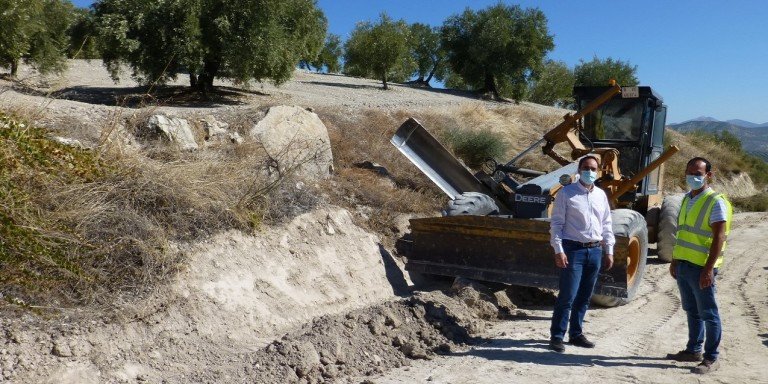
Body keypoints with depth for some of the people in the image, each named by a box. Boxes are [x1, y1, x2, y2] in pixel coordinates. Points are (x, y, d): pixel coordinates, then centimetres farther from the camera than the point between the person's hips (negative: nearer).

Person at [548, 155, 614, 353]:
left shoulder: (601, 195, 13)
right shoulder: (566, 193, -4)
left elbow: (607, 225, 17)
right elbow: (556, 224, -7)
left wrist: (609, 251, 13)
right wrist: (558, 250, -14)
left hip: (595, 250, 6)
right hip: (573, 249, -5)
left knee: (584, 296, 11)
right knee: (567, 296, -7)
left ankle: (576, 334, 22)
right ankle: (557, 336, 2)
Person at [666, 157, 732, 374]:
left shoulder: (716, 202, -12)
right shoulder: (687, 199, 12)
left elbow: (719, 238, -17)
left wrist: (709, 268, -21)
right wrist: (675, 260, 17)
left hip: (701, 267, -8)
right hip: (683, 265, 8)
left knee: (708, 313, 2)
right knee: (691, 311, 17)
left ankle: (711, 358, 11)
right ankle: (693, 350, 29)